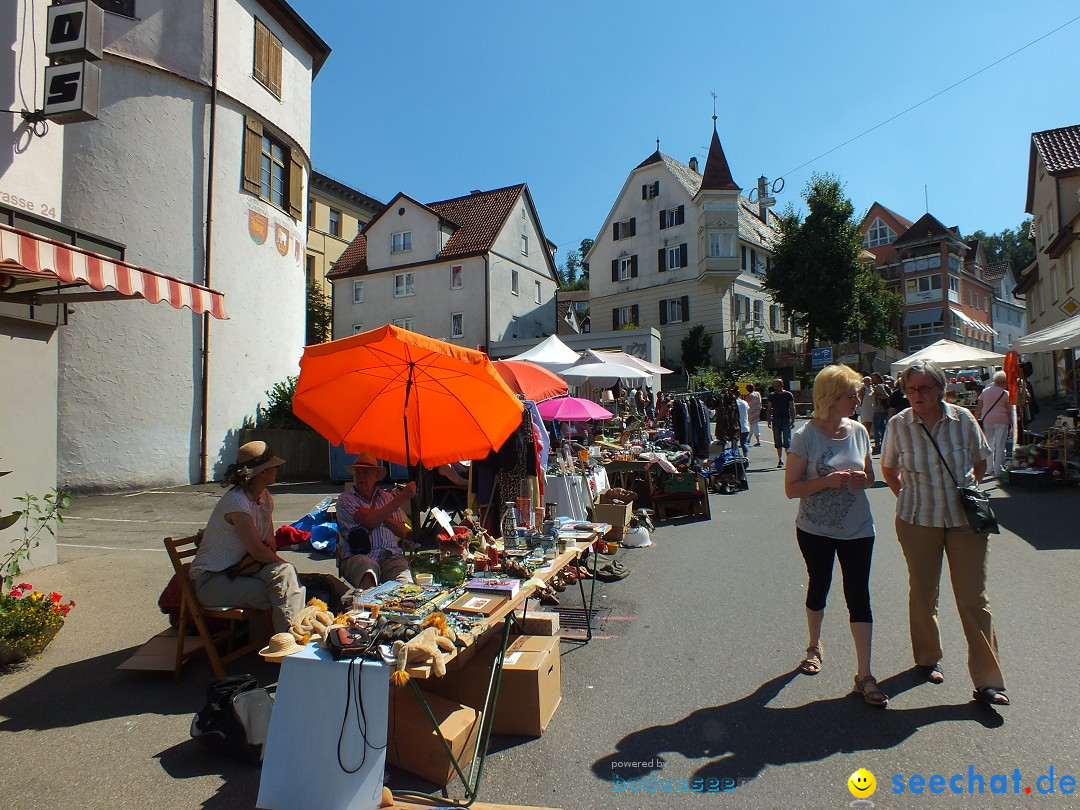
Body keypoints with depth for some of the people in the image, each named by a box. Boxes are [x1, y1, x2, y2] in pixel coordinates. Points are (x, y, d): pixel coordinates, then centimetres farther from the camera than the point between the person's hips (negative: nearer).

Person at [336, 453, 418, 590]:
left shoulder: (387, 497, 23)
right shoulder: (345, 499, 11)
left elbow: (403, 532, 15)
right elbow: (370, 522, -7)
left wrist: (381, 517, -2)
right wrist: (402, 498, -5)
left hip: (391, 556, 2)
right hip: (358, 557, -2)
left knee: (404, 580, -32)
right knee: (367, 566, -39)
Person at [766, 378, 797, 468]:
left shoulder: (788, 395, 0)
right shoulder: (772, 395, 8)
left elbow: (792, 408, 1)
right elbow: (769, 409, 12)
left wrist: (793, 420, -5)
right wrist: (769, 420, 4)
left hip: (786, 420, -3)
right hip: (775, 420, 3)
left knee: (787, 442, -6)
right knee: (778, 442, 5)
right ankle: (780, 460, 12)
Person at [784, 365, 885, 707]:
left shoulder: (859, 431, -2)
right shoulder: (806, 436, -15)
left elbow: (870, 475, 11)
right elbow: (791, 488, -15)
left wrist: (861, 478, -11)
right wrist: (828, 480, -27)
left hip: (857, 528, 2)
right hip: (816, 529, -2)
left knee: (858, 594, -1)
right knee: (818, 587, 16)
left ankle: (864, 675, 8)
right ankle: (815, 646, 41)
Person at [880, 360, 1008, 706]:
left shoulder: (963, 419, -7)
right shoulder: (898, 424, -8)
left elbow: (980, 462, 11)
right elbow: (888, 468, 9)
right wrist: (906, 496, 5)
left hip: (966, 520, 0)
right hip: (917, 522, 0)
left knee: (974, 599, 2)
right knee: (923, 594, 12)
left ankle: (988, 681, 13)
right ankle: (927, 658, 33)